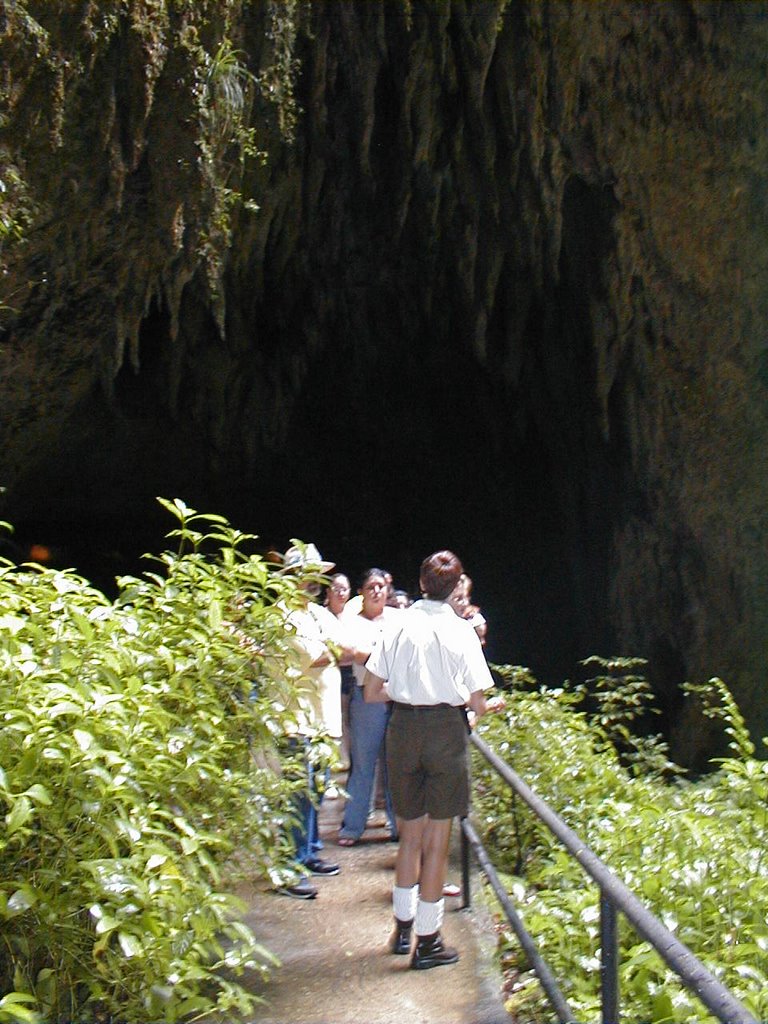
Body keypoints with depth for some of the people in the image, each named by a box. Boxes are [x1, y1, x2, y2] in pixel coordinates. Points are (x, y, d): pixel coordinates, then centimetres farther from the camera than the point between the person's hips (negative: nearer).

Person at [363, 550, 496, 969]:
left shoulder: (398, 626, 0)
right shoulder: (461, 631, -7)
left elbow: (371, 693, 2)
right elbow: (478, 704, -7)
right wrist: (472, 704, 16)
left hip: (403, 727, 3)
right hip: (446, 728, -3)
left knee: (410, 831, 19)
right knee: (437, 838, 6)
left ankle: (403, 926, 32)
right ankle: (427, 941, 14)